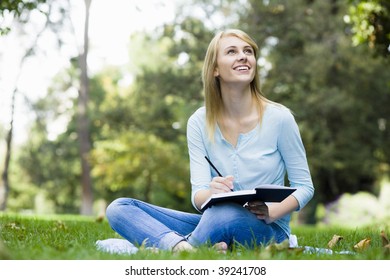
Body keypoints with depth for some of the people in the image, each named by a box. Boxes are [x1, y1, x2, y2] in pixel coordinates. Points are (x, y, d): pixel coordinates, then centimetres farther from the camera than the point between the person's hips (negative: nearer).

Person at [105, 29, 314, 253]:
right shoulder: (200, 123, 2)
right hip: (215, 224, 4)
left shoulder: (279, 118, -6)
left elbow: (305, 186, 2)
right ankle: (182, 246, -36)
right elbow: (198, 196, -4)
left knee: (226, 215, -41)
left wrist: (272, 212, -18)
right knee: (119, 208, -12)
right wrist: (211, 193, -29)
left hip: (266, 231, -4)